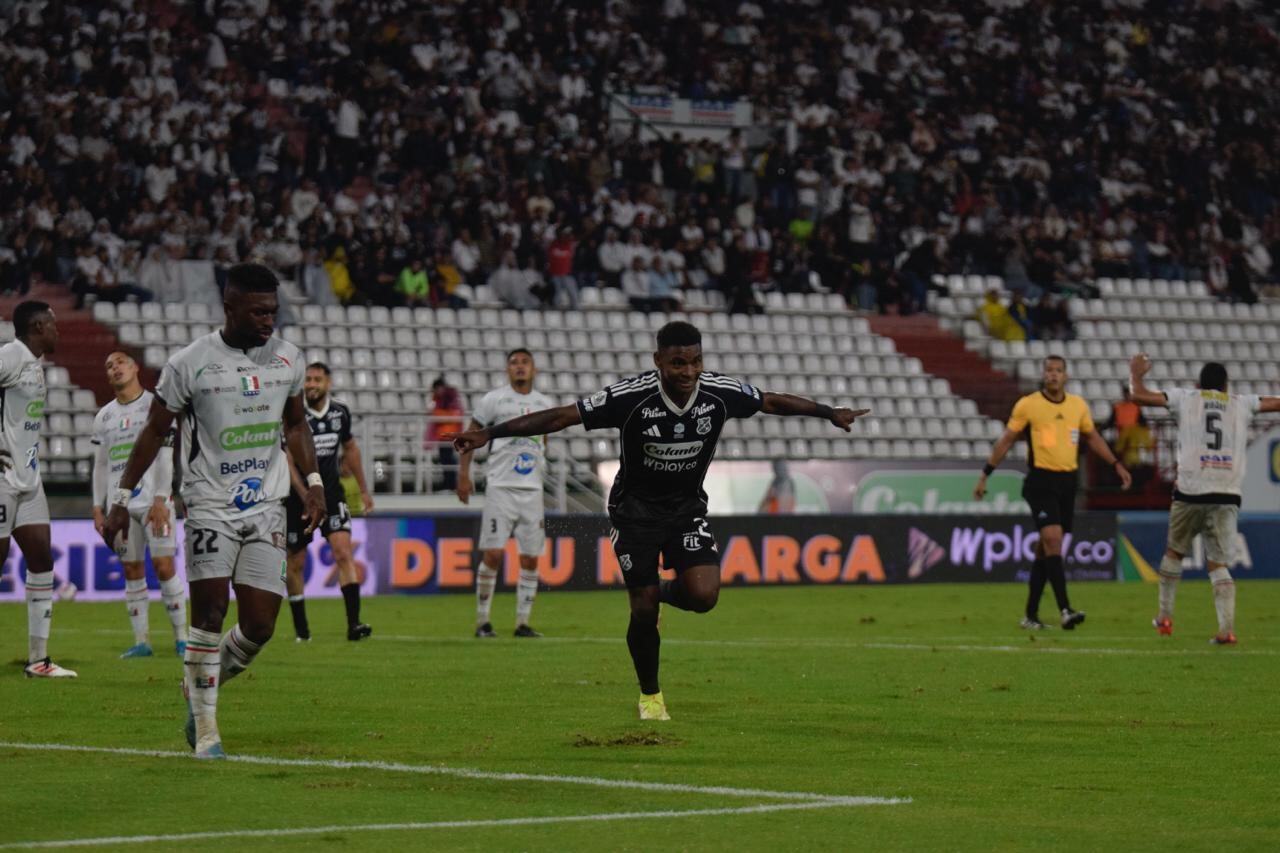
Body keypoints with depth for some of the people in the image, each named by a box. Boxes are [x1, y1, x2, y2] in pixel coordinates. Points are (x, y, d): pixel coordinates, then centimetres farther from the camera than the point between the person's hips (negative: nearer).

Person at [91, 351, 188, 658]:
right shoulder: (104, 417, 14)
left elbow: (165, 457, -6)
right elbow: (100, 466, 16)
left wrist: (160, 500, -14)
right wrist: (98, 508, 9)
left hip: (153, 500, -5)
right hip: (120, 503, 5)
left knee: (164, 566, -9)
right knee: (132, 571, 3)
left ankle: (181, 637, -2)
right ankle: (141, 641, 5)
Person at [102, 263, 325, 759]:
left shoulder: (287, 359, 5)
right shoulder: (190, 363, -8)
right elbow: (155, 431, 1)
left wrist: (314, 482, 8)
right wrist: (122, 497, 0)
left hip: (266, 507, 4)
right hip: (210, 506, -4)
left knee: (260, 625, -2)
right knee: (210, 615, -10)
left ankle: (200, 688, 24)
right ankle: (205, 728, 0)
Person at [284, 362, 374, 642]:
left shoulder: (340, 413, 3)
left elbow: (350, 448, 19)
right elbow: (287, 460, -15)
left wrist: (363, 489, 23)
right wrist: (306, 496, -24)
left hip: (331, 492, 2)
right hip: (298, 494, -2)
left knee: (343, 552, -14)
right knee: (296, 563, 6)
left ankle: (353, 624, -21)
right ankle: (301, 629, 21)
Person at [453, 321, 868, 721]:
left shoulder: (721, 393, -16)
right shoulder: (630, 397, -25)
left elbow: (772, 402, 3)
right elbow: (560, 416, -22)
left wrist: (830, 413, 12)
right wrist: (489, 433, -26)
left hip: (688, 506, 2)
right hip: (636, 508, -2)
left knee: (703, 596, -19)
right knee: (644, 609, -4)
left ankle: (664, 590, 18)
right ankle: (650, 695, 20)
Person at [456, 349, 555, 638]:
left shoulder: (544, 404, 12)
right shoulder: (494, 399, -1)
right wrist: (464, 474, -4)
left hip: (532, 491, 4)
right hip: (501, 487, -4)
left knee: (531, 559, 2)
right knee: (493, 554, -9)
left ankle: (523, 623, 8)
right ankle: (482, 622, 0)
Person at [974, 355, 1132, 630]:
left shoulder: (1078, 405, 8)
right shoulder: (1027, 404, -4)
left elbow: (1092, 437, 22)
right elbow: (1006, 440, 2)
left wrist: (1116, 465, 17)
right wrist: (985, 475, 1)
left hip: (1067, 483, 5)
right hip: (1040, 481, -5)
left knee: (1046, 548, 9)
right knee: (1053, 539, -19)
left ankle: (1031, 615, 16)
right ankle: (1065, 610, -26)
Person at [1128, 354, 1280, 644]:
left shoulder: (1186, 398, 9)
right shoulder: (1242, 404, 13)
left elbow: (1137, 395, 6)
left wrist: (1136, 372, 26)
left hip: (1191, 492, -1)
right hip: (1228, 497, 1)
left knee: (1174, 551, 21)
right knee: (1219, 562, 2)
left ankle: (1165, 617, 28)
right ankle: (1227, 627, -16)